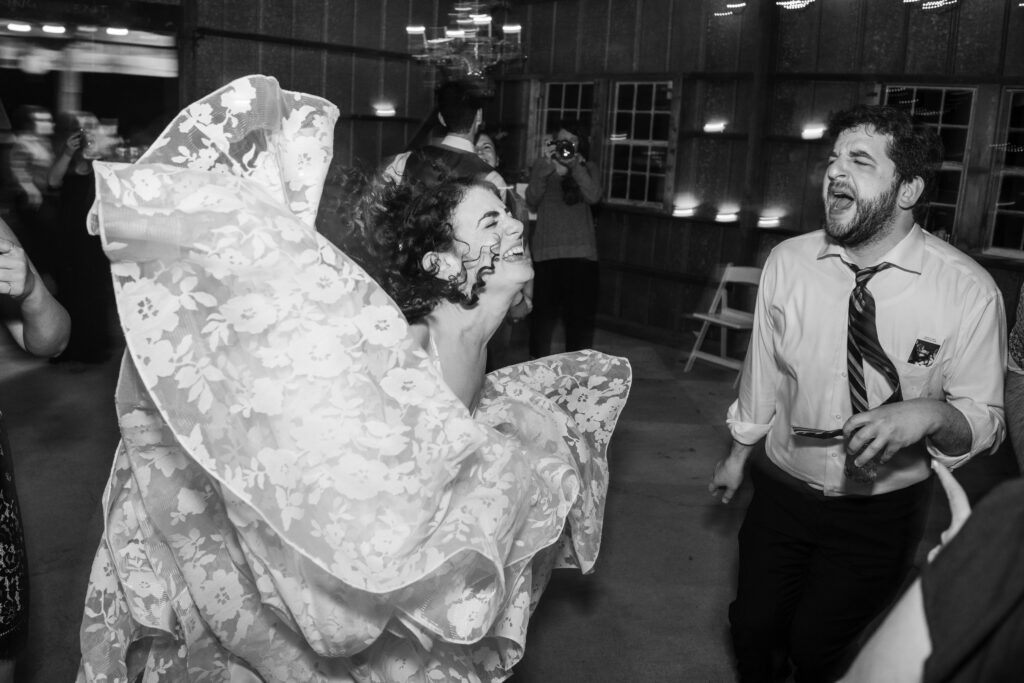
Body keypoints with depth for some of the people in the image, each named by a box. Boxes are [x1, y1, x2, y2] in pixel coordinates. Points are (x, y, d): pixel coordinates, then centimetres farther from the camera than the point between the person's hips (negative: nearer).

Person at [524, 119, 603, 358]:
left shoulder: (587, 168, 12)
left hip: (581, 251, 1)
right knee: (543, 314, -2)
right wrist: (547, 167, -14)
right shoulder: (541, 166, 11)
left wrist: (574, 166, -15)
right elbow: (531, 201, -4)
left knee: (581, 315, 2)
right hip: (546, 251, -1)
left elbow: (594, 196, -7)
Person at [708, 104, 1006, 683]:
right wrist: (738, 454, 14)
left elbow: (985, 418, -10)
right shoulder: (788, 263, -11)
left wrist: (928, 413, -32)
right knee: (753, 626, 13)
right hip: (783, 489, 3)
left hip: (882, 511, -2)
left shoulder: (969, 291, -19)